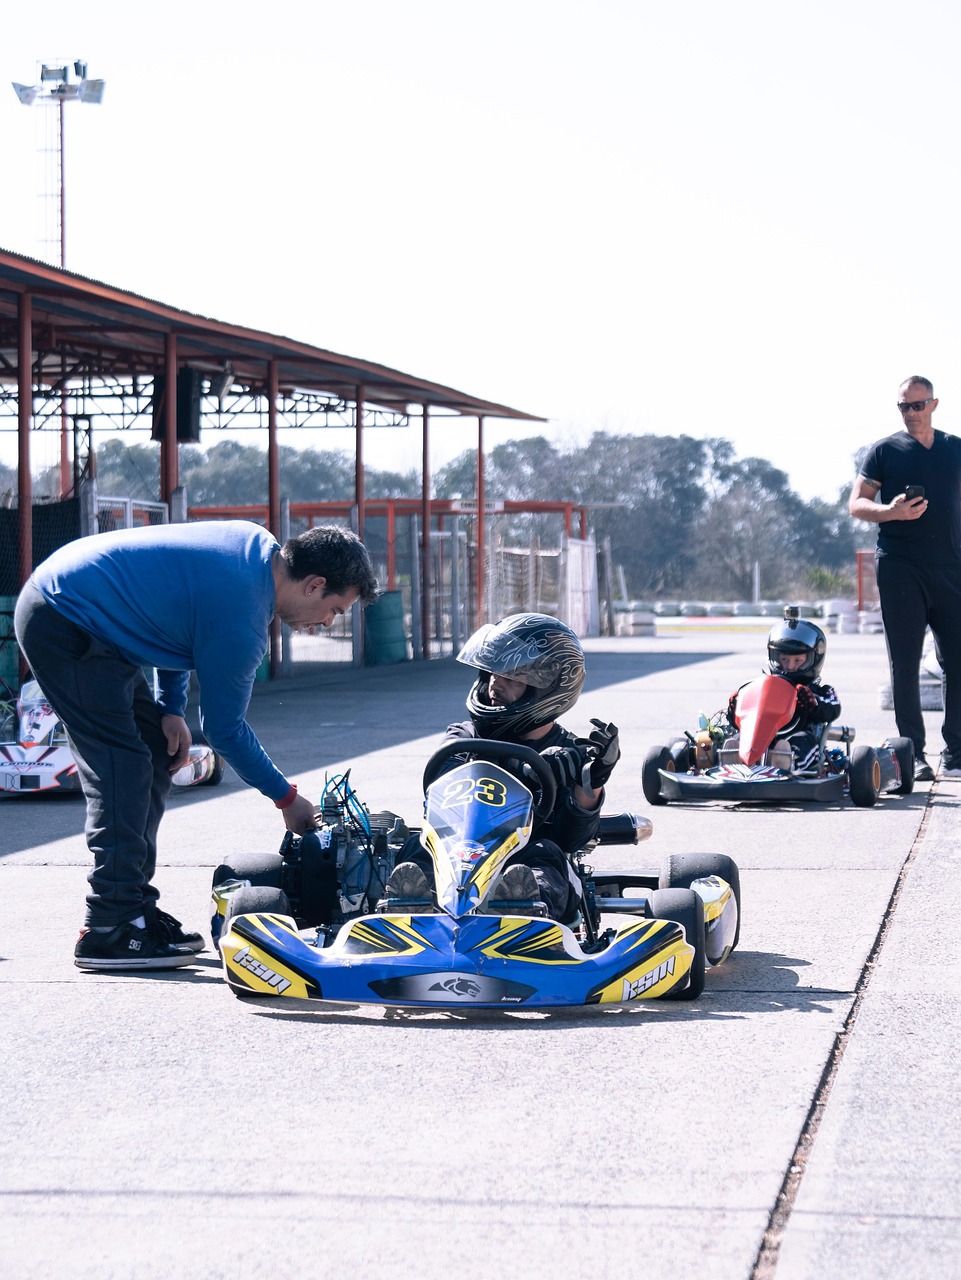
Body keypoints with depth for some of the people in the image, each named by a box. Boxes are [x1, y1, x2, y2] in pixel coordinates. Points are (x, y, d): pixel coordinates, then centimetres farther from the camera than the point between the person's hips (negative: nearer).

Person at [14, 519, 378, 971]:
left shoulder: (258, 545, 3)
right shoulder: (241, 624, -23)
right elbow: (223, 728, -11)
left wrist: (171, 708, 10)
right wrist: (287, 798, 1)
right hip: (61, 624, -11)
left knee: (158, 751, 9)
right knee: (121, 767, -14)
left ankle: (135, 907, 12)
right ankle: (109, 931, -14)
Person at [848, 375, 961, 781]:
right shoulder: (884, 451, 7)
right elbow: (856, 504, 4)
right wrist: (890, 511, -16)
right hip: (900, 568, -2)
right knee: (905, 664, -2)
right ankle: (913, 754, 0)